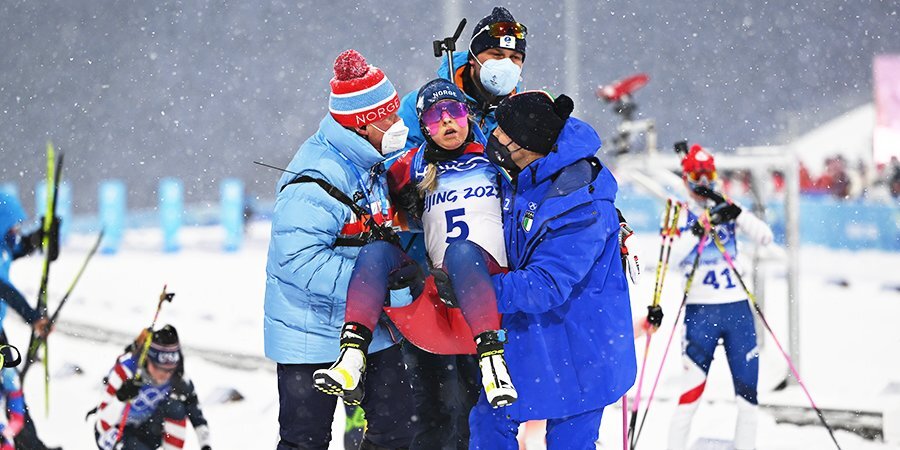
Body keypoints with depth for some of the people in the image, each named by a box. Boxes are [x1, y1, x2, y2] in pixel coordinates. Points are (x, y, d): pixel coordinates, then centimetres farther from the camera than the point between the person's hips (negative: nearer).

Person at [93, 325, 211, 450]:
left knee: (176, 407, -23)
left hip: (146, 430, 5)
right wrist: (121, 398, -50)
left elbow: (198, 418, -11)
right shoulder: (125, 371, -31)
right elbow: (103, 425, -33)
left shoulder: (178, 381, -19)